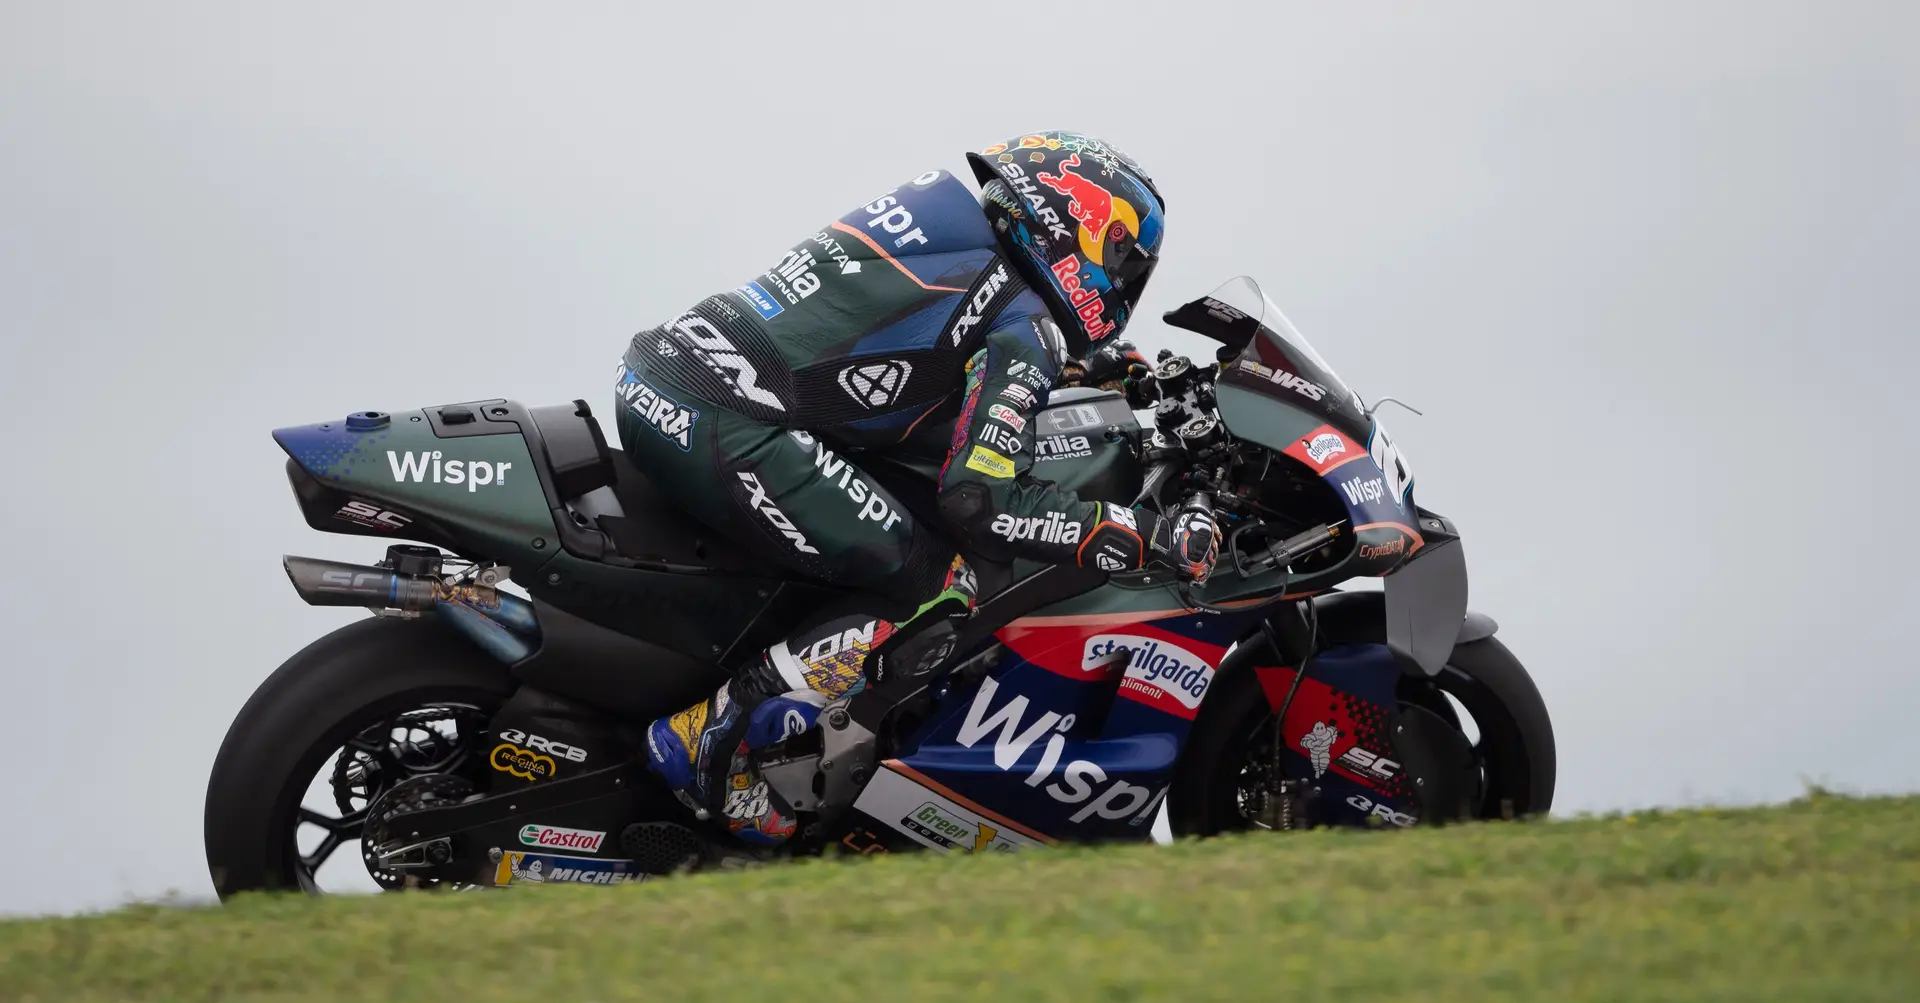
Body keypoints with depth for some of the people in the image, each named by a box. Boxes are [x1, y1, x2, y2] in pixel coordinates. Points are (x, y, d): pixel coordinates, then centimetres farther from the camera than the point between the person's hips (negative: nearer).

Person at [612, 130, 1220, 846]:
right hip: (721, 425, -10)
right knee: (936, 596, -8)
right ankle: (714, 739, -9)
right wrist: (1154, 538, -7)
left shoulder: (947, 218, 22)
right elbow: (981, 499, -13)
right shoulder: (1024, 325, -3)